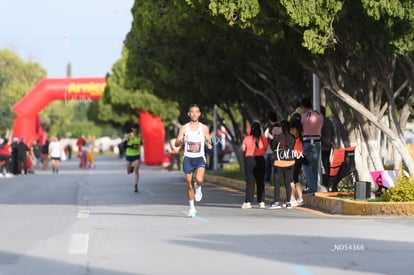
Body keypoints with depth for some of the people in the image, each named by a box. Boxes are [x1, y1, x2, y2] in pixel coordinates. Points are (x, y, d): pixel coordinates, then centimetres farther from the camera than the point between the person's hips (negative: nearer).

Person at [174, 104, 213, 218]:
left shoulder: (204, 128, 4)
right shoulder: (184, 128, 2)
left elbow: (208, 141, 11)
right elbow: (176, 144, -1)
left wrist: (209, 144, -13)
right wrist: (182, 141, -24)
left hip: (200, 158, -1)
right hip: (188, 158, 1)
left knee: (199, 180, -25)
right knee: (189, 184, 3)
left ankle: (198, 188, 12)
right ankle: (192, 208, 18)